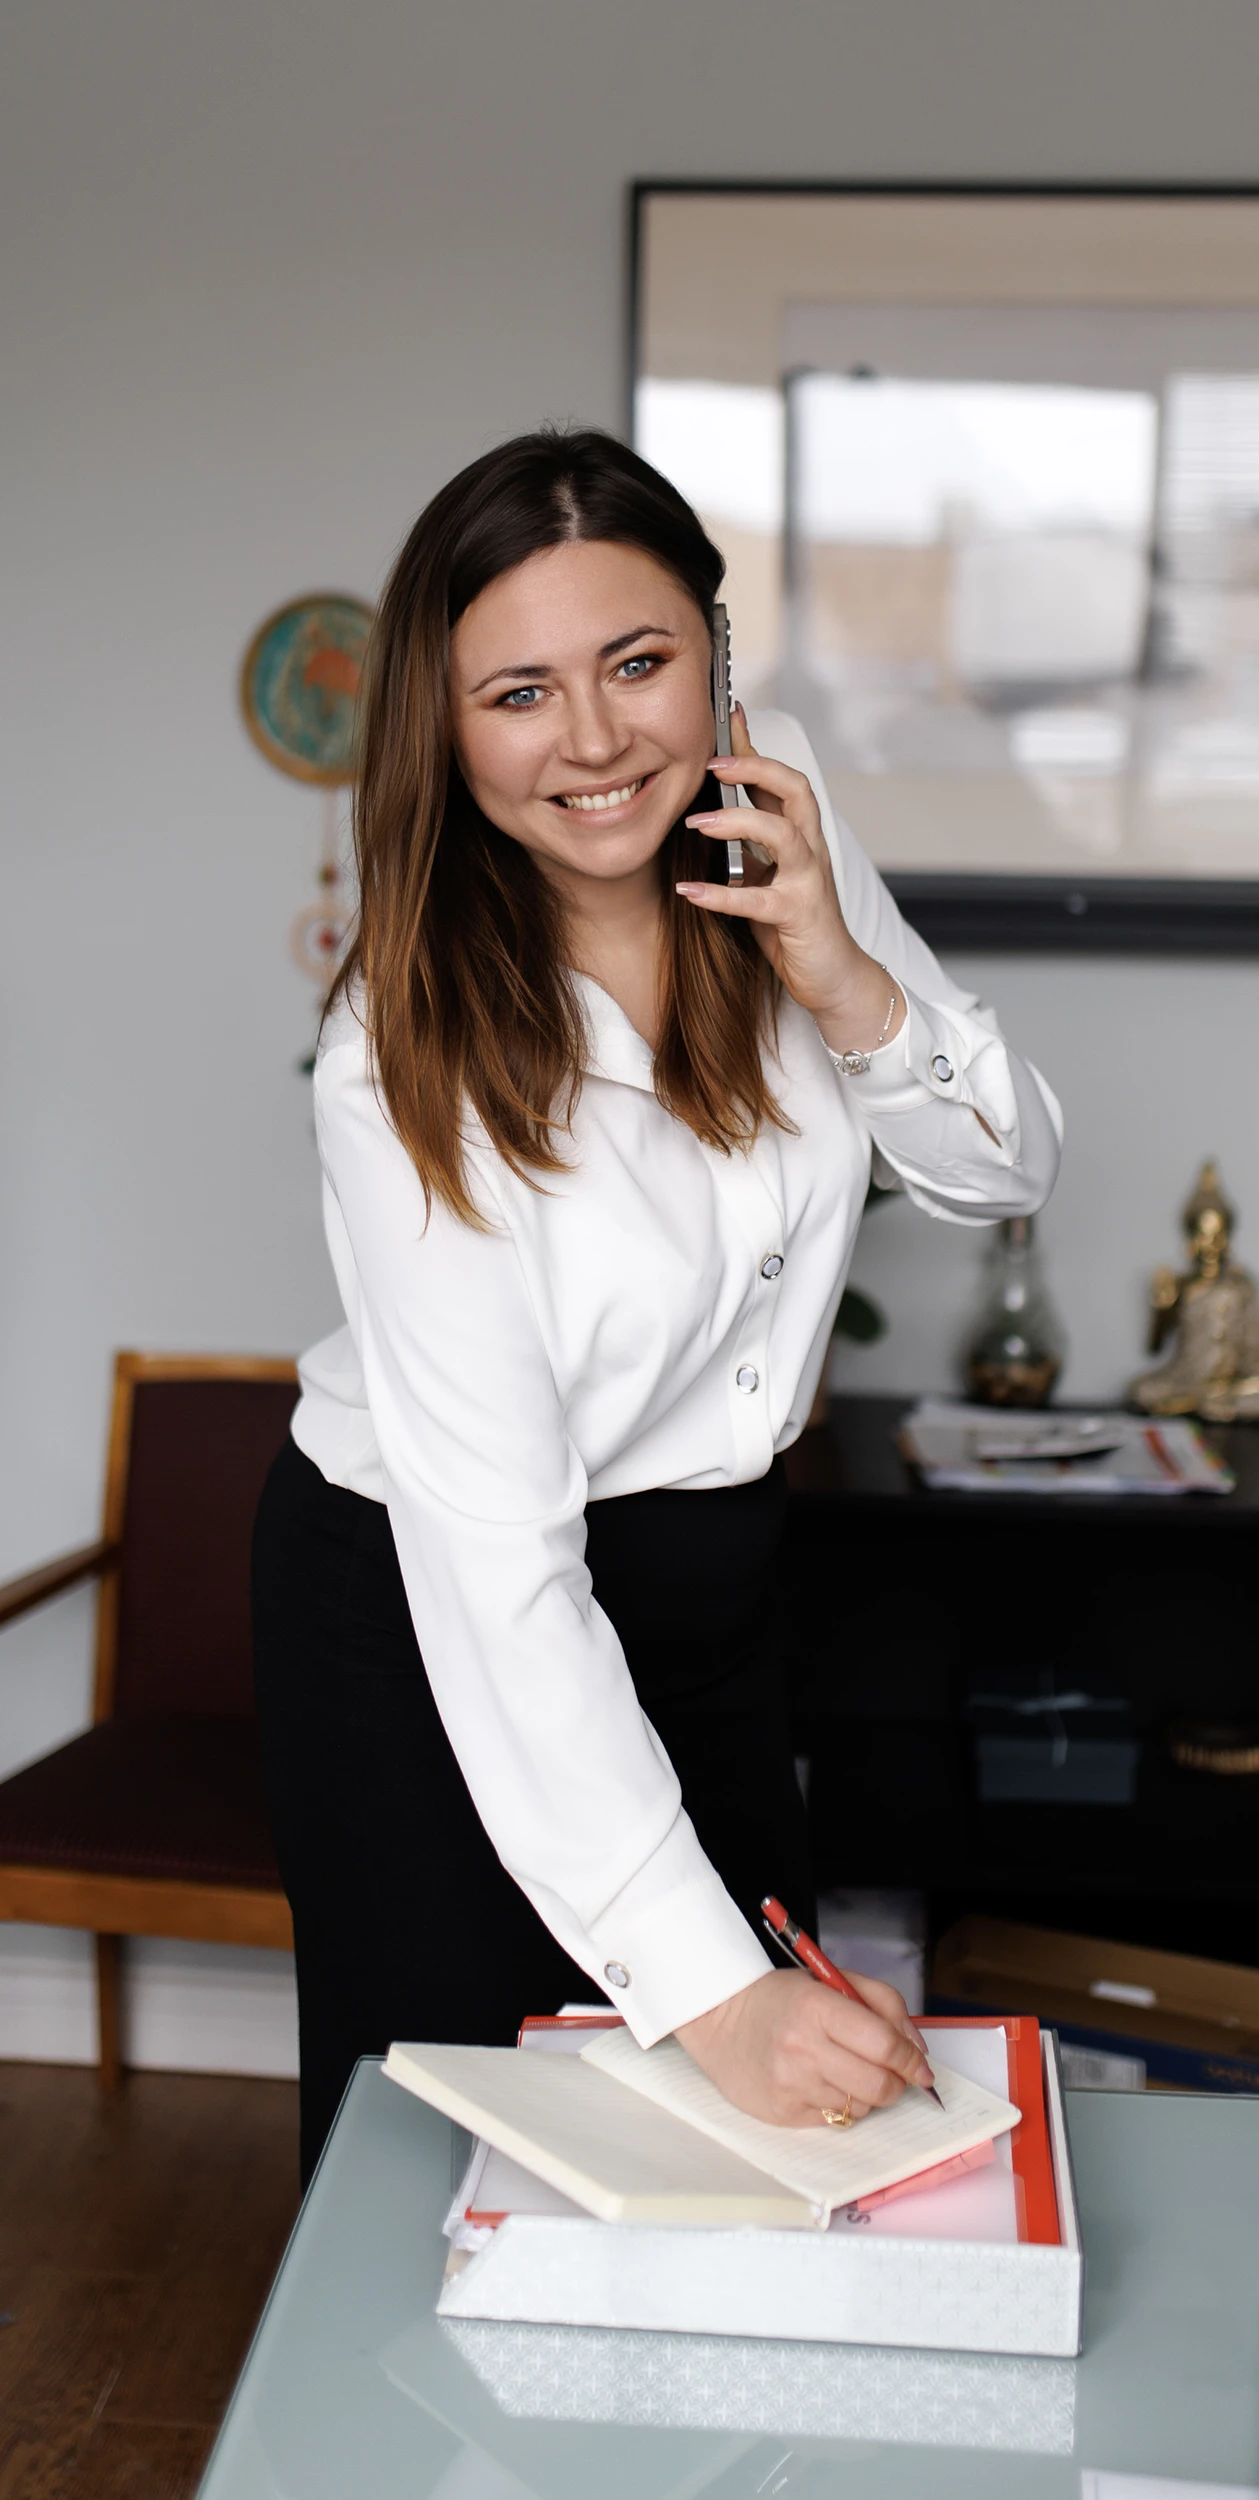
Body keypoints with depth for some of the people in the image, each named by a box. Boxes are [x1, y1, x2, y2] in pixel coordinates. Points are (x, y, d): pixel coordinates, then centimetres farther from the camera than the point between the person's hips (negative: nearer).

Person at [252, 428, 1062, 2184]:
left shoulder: (777, 831, -11)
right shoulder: (408, 1058, -27)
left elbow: (1006, 1179, -2)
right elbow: (492, 1554, -31)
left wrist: (847, 985, -23)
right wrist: (705, 1983, -37)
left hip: (710, 1574, 6)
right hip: (429, 1621, -5)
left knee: (805, 2093, 16)